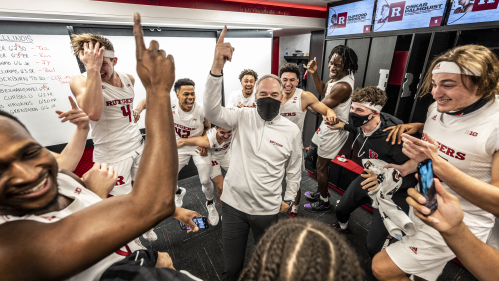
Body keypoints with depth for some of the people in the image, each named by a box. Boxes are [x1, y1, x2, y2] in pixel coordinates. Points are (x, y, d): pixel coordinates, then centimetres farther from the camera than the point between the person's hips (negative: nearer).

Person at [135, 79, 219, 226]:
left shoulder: (201, 111, -20)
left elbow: (207, 127, -1)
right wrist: (137, 110, -31)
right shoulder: (170, 107, -20)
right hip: (179, 147, 2)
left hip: (199, 146, -2)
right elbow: (146, 101, -10)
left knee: (205, 181, -4)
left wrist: (204, 144, -13)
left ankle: (210, 204, 30)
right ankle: (179, 192, 44)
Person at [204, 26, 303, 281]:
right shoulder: (242, 117, -8)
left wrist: (289, 198, 8)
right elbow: (212, 111, -26)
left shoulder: (291, 130, -6)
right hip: (233, 204, 0)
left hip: (267, 209, 1)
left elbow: (294, 167, 5)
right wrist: (217, 66, -36)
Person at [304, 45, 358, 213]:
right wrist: (314, 73, 0)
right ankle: (321, 191, 41)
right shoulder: (339, 76, 1)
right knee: (311, 156, 21)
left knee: (321, 166, 3)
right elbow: (322, 90, 13)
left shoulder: (343, 86, -28)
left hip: (334, 130, -10)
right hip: (328, 125, 10)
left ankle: (324, 203, 26)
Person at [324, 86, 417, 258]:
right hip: (368, 178, 7)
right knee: (341, 210, 26)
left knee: (374, 246, -7)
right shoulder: (362, 126, -13)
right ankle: (342, 227, 64)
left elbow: (414, 175, -30)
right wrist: (344, 126, 14)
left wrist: (385, 179, -41)